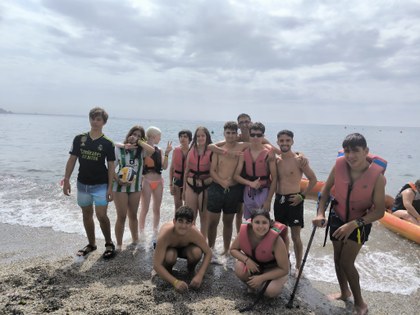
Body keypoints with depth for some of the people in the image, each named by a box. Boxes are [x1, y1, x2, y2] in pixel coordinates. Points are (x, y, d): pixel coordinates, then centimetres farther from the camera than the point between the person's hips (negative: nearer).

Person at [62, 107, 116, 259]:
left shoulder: (107, 143, -7)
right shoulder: (79, 139, 0)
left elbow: (111, 166, -6)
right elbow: (72, 160, 4)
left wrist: (110, 187, -11)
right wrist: (66, 180, -1)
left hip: (100, 185, -3)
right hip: (82, 184, 4)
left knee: (101, 215, -9)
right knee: (87, 214, 13)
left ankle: (109, 244, 11)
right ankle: (91, 244, 30)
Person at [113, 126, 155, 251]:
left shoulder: (141, 151, 2)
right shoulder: (119, 148, -5)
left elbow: (152, 150, -21)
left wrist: (138, 141, -13)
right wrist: (118, 180, -18)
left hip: (136, 187, 3)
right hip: (120, 187, -3)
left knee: (133, 215, 16)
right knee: (121, 216, -2)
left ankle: (135, 240, 32)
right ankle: (119, 245, 12)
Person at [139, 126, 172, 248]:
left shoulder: (159, 150, 9)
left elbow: (164, 166, 4)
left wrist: (166, 153, -3)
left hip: (158, 181, 5)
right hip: (146, 181, -5)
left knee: (157, 209, 11)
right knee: (145, 209, 2)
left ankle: (155, 235, 23)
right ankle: (142, 235, 14)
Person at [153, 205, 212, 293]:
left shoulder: (195, 233, -33)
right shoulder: (165, 234, -39)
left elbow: (208, 253, -19)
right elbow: (156, 265, -36)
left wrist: (199, 275, -29)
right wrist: (175, 282, -44)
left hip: (185, 248, 2)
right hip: (169, 249, -1)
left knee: (197, 252, -32)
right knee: (170, 255, -37)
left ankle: (191, 269, 3)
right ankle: (168, 270, -1)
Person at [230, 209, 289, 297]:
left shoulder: (276, 240, -35)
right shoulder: (244, 230, -26)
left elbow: (284, 269, -24)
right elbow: (233, 249, -8)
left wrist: (261, 278, -27)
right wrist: (246, 260, -27)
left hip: (273, 268, -3)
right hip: (253, 263, 3)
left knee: (271, 291, -28)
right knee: (239, 269, -28)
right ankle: (253, 284, 6)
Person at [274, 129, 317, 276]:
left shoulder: (299, 160, -10)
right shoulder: (276, 160, 6)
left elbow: (313, 179, -6)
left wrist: (302, 195, -9)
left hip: (293, 200, -5)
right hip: (278, 199, 5)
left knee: (295, 236, 1)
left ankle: (298, 266, 18)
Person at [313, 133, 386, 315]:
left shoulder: (377, 176, -26)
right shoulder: (339, 165, -19)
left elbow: (379, 211, -24)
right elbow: (326, 189, -4)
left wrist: (353, 224, -33)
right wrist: (320, 213, -13)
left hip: (361, 222, -3)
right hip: (338, 217, 4)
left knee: (346, 262, -6)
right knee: (338, 259, 16)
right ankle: (344, 292, 42)